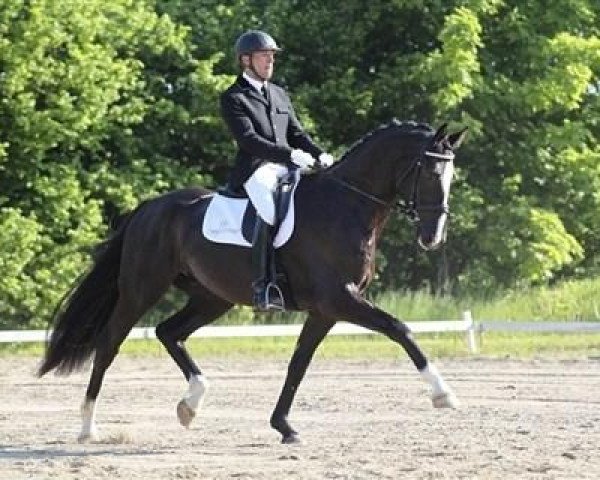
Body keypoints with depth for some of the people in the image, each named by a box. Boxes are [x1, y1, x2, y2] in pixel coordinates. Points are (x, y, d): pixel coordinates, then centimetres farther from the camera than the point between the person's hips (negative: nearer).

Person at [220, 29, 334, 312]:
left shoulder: (279, 94, 24)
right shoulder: (233, 98, 1)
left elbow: (296, 133, 22)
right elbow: (249, 140, -12)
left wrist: (319, 154, 1)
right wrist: (290, 154, -22)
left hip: (286, 170, 8)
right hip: (255, 170, -8)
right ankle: (262, 287, -37)